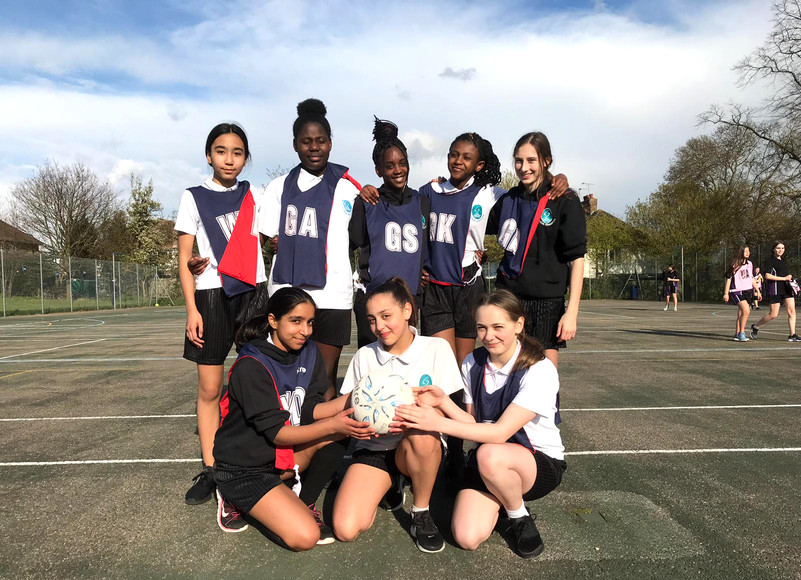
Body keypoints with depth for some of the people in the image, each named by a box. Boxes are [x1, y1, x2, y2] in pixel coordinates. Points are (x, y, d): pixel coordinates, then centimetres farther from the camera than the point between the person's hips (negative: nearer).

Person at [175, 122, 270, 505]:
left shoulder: (253, 197, 11)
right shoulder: (194, 198, 4)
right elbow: (183, 259, 1)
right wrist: (192, 309, -7)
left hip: (254, 293, 2)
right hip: (213, 297, -2)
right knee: (209, 388, 1)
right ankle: (209, 470, 11)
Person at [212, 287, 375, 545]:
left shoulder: (308, 352, -2)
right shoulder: (251, 367, -23)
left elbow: (309, 410, -5)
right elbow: (276, 432, -23)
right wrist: (332, 425, -31)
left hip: (283, 452, 7)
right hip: (243, 468, -6)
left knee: (344, 428, -18)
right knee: (304, 537, -20)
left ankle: (303, 504, 0)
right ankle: (235, 500, 4)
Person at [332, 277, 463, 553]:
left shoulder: (436, 348, -5)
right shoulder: (364, 355, 3)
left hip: (423, 447, -2)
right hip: (374, 447, 2)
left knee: (421, 433, -39)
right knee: (345, 529, -19)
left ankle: (421, 514, -11)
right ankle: (388, 486, 14)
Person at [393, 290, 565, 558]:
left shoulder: (540, 370, -21)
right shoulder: (472, 363, -3)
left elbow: (500, 432, -27)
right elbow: (473, 423, 1)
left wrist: (438, 423, -31)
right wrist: (444, 402, -18)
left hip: (542, 464, -4)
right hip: (486, 463, 4)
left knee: (489, 455, -37)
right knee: (467, 538, -18)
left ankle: (520, 518, -6)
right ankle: (500, 496, 14)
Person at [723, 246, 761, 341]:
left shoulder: (750, 264, 14)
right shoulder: (735, 264, -5)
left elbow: (751, 279, 23)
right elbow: (728, 278, -5)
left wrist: (757, 291, 21)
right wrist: (726, 293, -9)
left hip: (748, 291, 6)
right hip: (737, 291, -6)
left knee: (741, 314, 7)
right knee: (746, 310, -22)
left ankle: (737, 334, 16)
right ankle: (741, 333, -13)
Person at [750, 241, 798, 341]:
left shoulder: (783, 261, 18)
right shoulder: (770, 260, -6)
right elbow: (767, 276, -17)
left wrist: (789, 278, 7)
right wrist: (784, 278, -17)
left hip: (786, 288, 7)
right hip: (775, 289, -7)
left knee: (792, 311, -4)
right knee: (774, 314, -5)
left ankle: (792, 335, -1)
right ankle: (755, 327, 14)